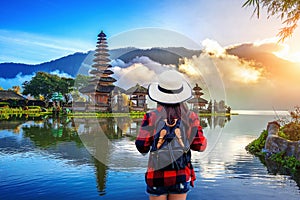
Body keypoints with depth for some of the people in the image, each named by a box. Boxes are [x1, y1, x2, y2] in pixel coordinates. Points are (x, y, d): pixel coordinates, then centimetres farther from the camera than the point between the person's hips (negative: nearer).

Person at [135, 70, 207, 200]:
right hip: (181, 176, 2)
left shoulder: (151, 117, -9)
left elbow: (141, 146, -10)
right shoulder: (191, 117, -5)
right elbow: (200, 145, -1)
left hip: (157, 176, -1)